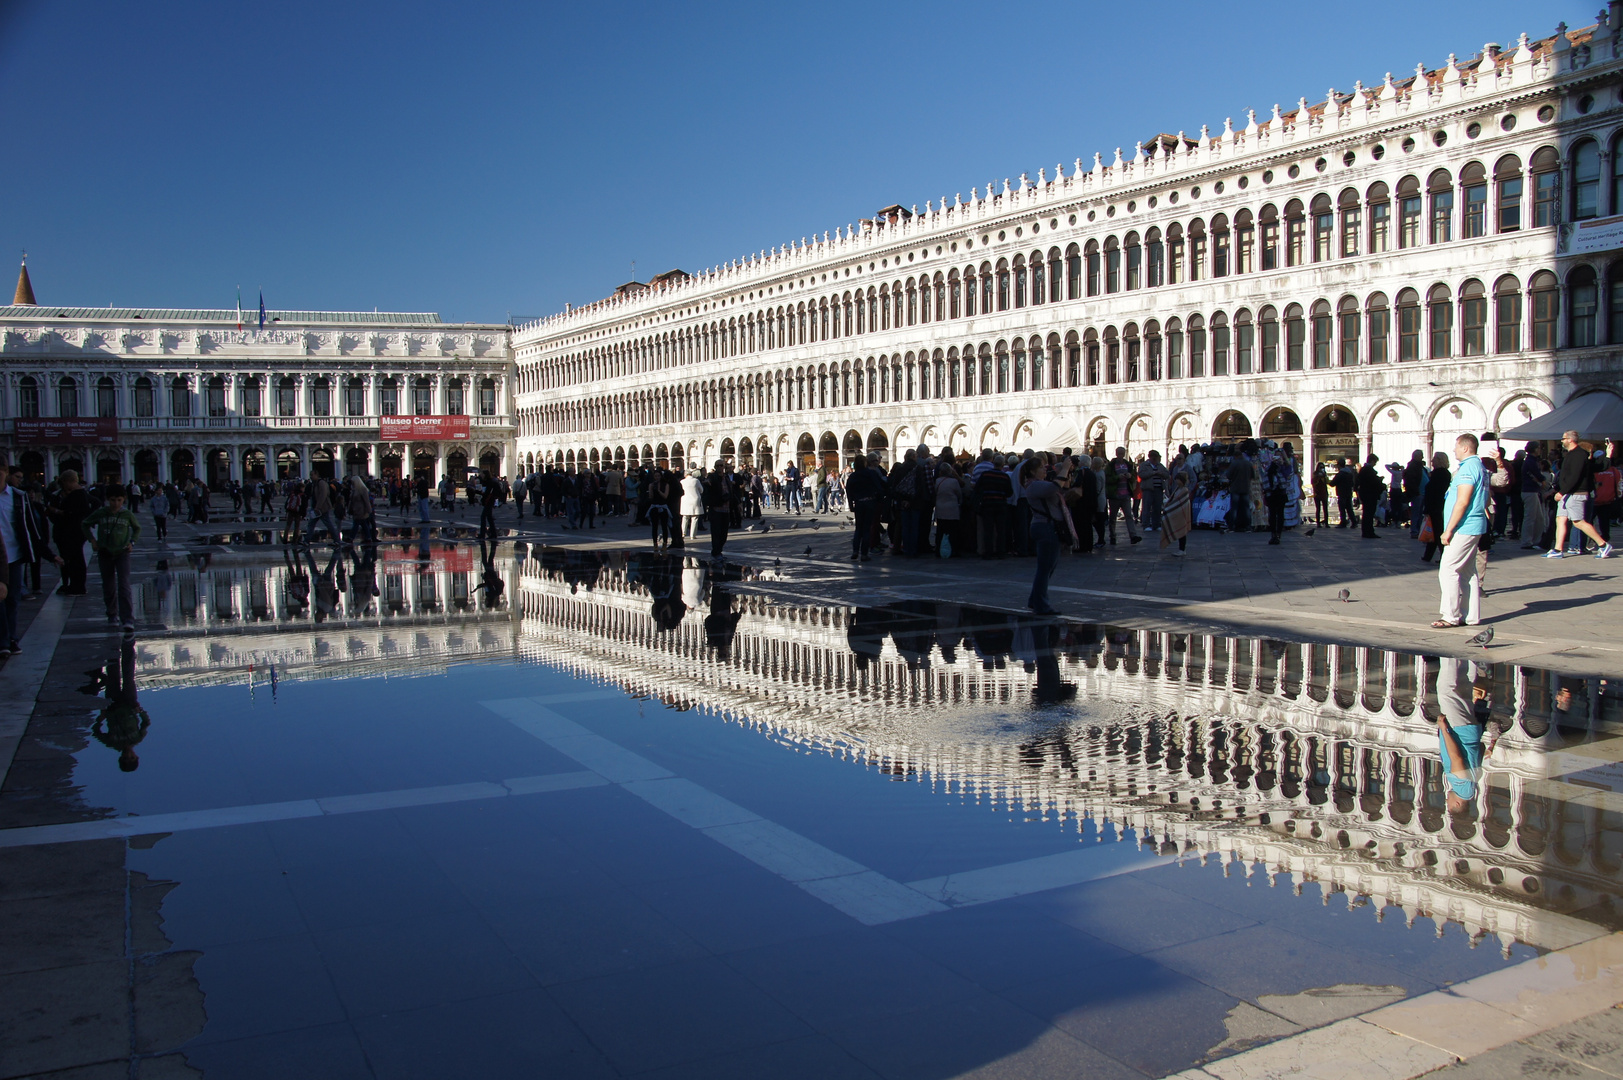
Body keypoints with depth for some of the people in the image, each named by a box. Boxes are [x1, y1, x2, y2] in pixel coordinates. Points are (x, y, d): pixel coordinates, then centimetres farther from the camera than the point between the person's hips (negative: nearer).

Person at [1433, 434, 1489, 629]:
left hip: (1463, 529, -11)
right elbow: (1485, 501, 22)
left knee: (1447, 570, -8)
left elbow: (1462, 502, -22)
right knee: (1468, 572, 12)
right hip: (1475, 527, 11)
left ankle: (1451, 616, -7)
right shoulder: (1481, 467, 17)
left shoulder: (1468, 468, -16)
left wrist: (1448, 530, -19)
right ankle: (1471, 616, 14)